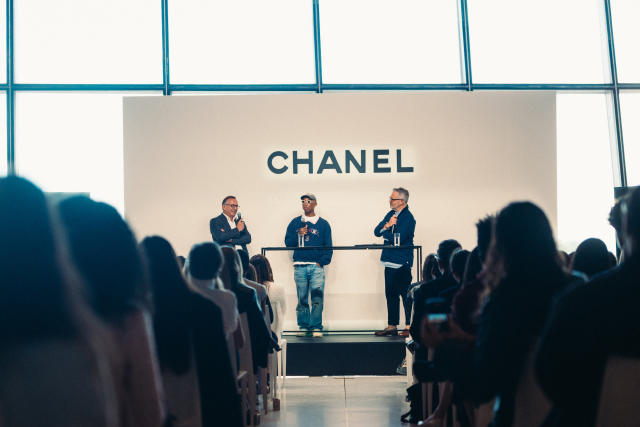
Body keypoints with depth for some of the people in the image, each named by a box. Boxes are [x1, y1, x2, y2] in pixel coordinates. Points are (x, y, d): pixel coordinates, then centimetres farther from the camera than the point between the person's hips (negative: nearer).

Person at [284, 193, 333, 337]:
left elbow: (328, 247, 7)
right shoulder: (295, 222, 13)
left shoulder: (323, 224, 10)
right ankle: (303, 327, 11)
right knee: (302, 299, 3)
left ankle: (316, 327, -3)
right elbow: (288, 242, 8)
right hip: (300, 266, 1)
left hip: (317, 266, -1)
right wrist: (298, 235, -10)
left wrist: (322, 261, -6)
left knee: (317, 298, -9)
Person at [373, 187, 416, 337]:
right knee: (390, 295, 12)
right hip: (390, 262, 9)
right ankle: (392, 326, 19)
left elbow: (397, 239, -20)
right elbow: (376, 231, 10)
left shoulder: (408, 218, -12)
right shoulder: (390, 214, 15)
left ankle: (410, 326, 3)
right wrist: (387, 226, -9)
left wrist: (384, 230, -5)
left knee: (406, 295, -4)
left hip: (402, 263, -8)